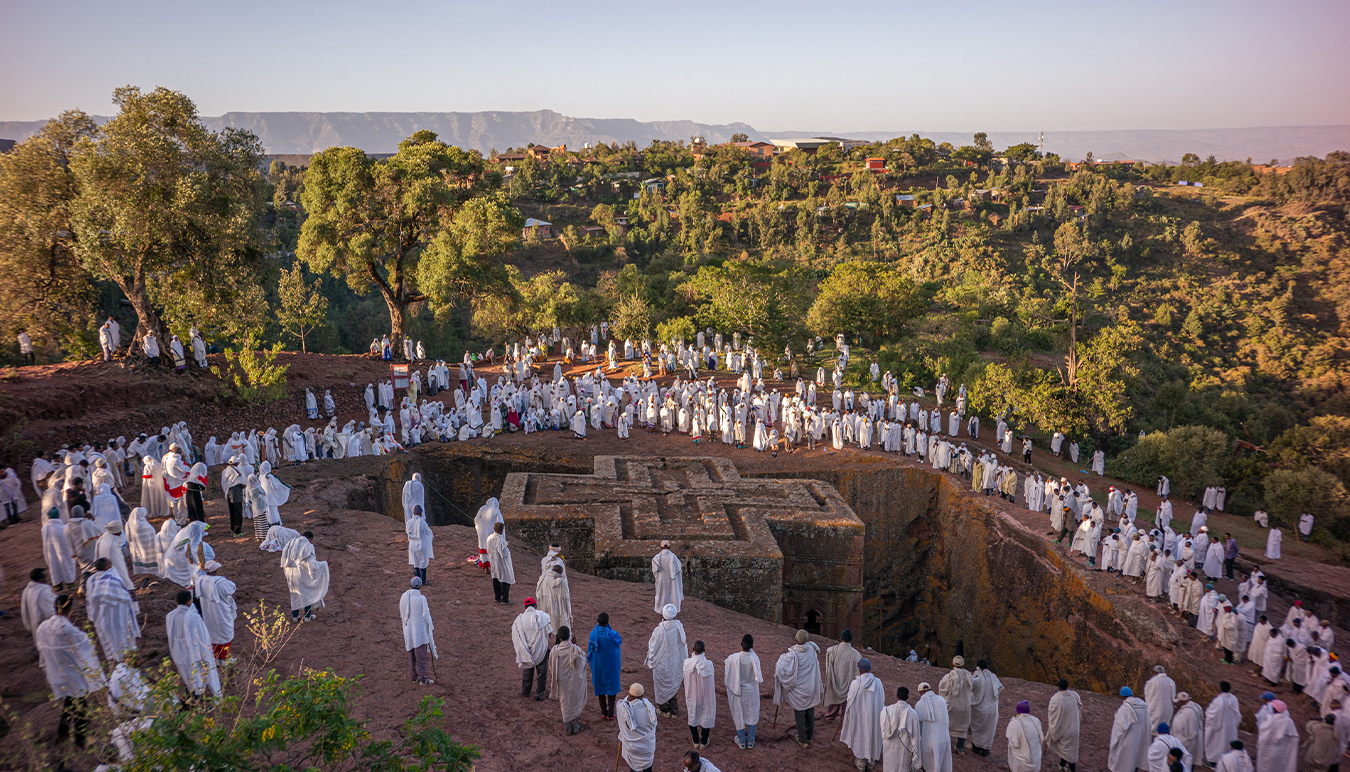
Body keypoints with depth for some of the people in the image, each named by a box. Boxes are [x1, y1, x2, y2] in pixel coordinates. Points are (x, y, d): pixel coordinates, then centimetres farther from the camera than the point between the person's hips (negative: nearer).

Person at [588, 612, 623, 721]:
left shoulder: (593, 633, -18)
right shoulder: (611, 634, -27)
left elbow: (590, 649, -5)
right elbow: (619, 640, -4)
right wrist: (607, 626, -10)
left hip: (598, 665, 3)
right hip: (611, 665, -3)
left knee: (600, 687, 18)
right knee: (611, 687, 13)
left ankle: (603, 712, 27)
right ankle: (610, 714, 19)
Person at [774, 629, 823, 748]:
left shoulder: (792, 654, -24)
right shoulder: (811, 649, -10)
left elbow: (782, 669, -24)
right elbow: (818, 650, 15)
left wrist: (782, 657, -9)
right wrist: (810, 640, 26)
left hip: (798, 691, -5)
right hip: (811, 688, 5)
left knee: (800, 715, 9)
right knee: (810, 713, 19)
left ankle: (803, 740, 18)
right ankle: (810, 737, 34)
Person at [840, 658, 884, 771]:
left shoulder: (855, 683, -19)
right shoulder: (878, 682, -11)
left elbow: (850, 701, -10)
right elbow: (882, 699, -2)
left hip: (860, 716, -2)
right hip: (875, 715, 2)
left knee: (860, 736, 14)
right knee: (873, 735, 18)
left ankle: (860, 762, 25)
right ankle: (871, 761, 31)